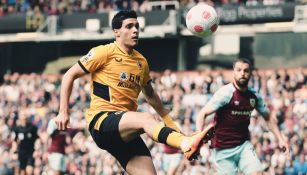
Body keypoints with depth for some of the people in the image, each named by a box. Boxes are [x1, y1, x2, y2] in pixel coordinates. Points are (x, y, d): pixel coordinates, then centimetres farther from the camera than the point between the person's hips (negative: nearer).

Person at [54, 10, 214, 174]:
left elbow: (150, 95, 34)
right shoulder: (105, 52, 1)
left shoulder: (141, 61, 19)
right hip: (101, 120, -7)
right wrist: (63, 112, -3)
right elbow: (69, 75, 3)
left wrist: (169, 122, 32)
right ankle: (186, 143, -63)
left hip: (126, 133, 7)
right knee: (146, 118, -36)